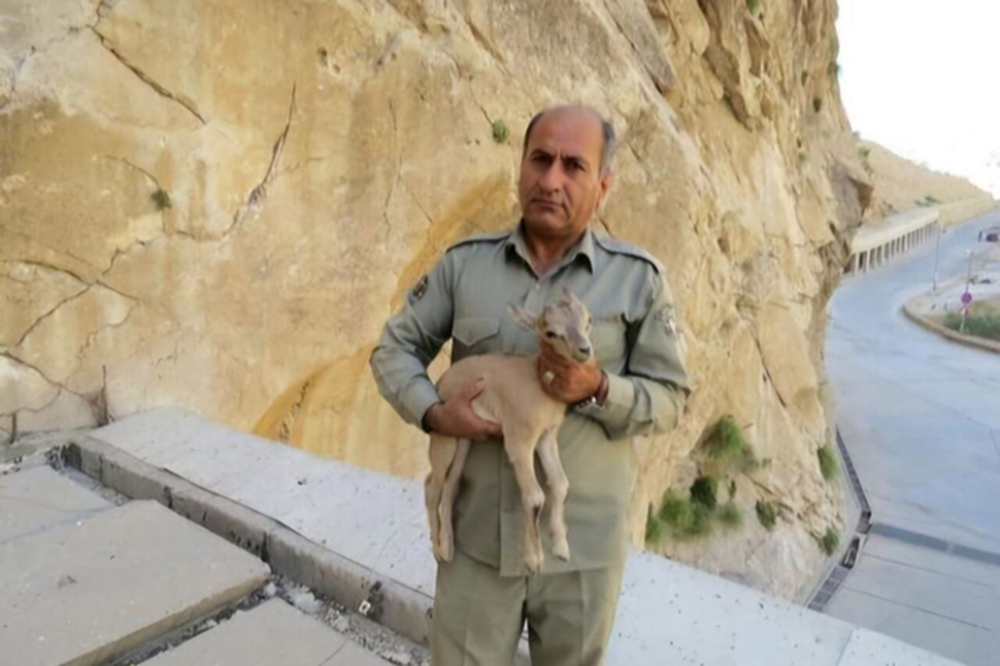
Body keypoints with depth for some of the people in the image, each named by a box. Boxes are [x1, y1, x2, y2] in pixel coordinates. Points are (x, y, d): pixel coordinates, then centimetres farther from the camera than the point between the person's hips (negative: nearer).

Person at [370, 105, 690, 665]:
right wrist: (433, 413, -13)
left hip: (583, 544, 0)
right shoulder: (464, 263, -1)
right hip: (477, 536, 1)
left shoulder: (638, 278, -7)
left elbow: (669, 397, -3)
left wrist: (598, 389, -22)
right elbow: (395, 349, 5)